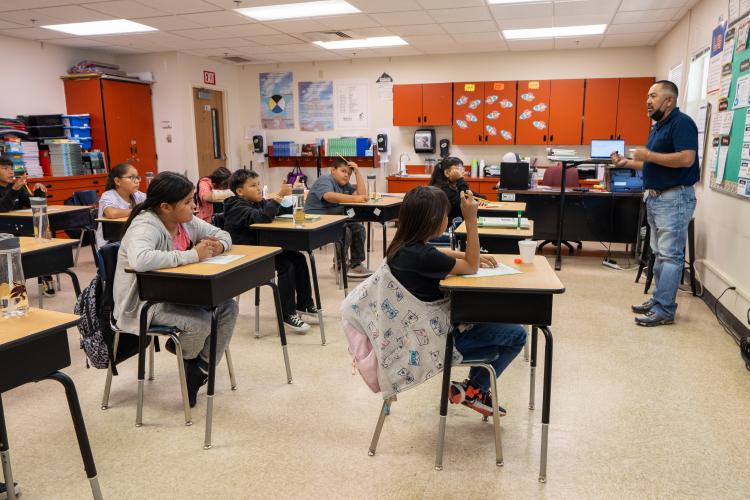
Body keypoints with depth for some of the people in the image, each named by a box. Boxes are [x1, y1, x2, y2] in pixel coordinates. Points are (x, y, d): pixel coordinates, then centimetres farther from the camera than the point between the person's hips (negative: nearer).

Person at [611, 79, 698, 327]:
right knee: (659, 253, 14)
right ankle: (658, 299, 22)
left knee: (670, 255, -7)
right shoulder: (658, 127, 17)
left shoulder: (681, 122, -13)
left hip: (674, 198, -10)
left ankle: (665, 310, -3)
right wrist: (627, 163, 11)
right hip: (655, 197, 10)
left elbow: (686, 159, -24)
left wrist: (648, 154, -18)